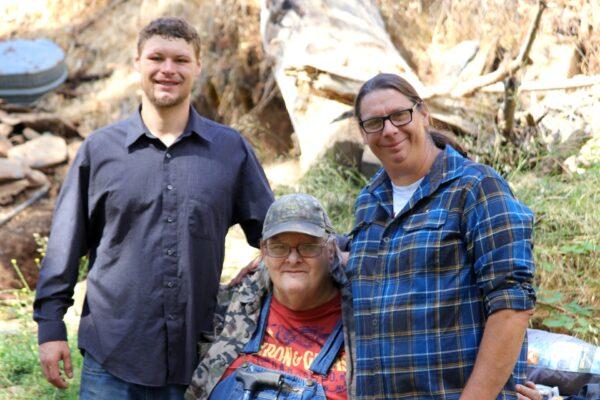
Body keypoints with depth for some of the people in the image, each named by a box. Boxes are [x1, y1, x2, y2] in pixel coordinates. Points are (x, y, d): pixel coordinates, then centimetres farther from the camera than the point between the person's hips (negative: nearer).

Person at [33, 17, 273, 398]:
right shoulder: (100, 148, 4)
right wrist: (51, 324, 3)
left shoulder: (232, 149, 4)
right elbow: (67, 243, 7)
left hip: (199, 359, 1)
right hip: (112, 356, 0)